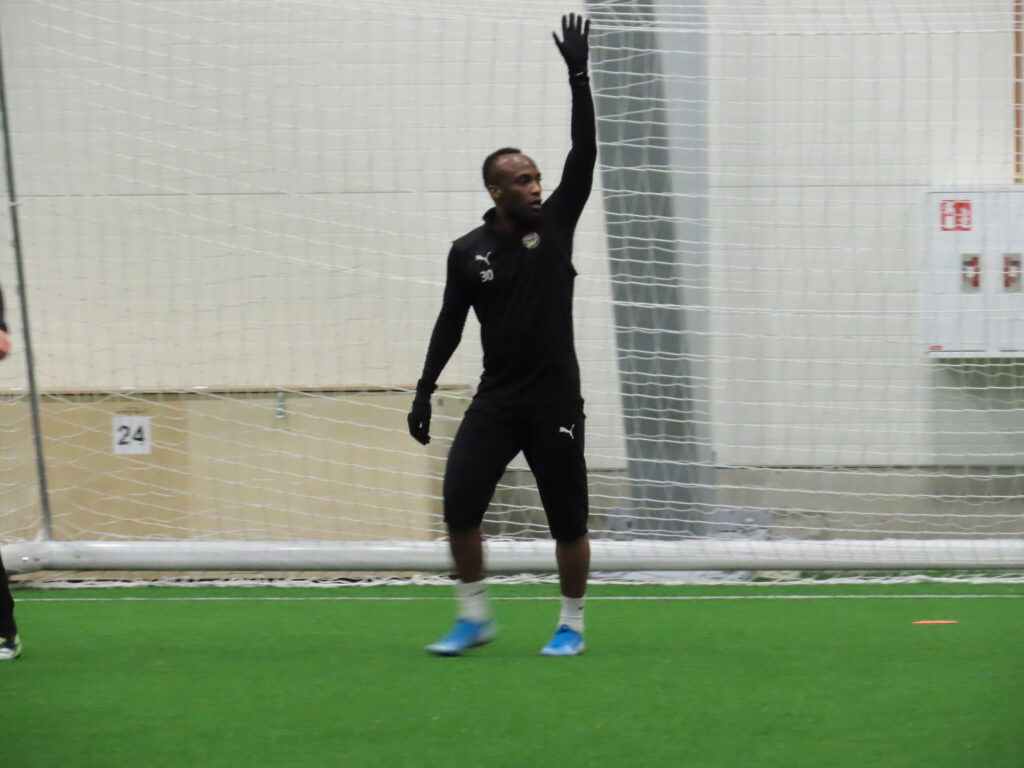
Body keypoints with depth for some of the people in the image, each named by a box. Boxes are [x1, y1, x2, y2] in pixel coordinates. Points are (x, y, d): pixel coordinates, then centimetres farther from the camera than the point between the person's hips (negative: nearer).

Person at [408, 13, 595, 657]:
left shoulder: (556, 224, -1)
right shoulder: (469, 252, 1)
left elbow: (585, 153, -9)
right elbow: (451, 323, 8)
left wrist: (579, 77, -15)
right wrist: (425, 390, 3)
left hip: (555, 399, -1)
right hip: (497, 398, 1)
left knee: (568, 517, 2)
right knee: (459, 499, -10)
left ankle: (572, 625, 17)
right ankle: (475, 616, 5)